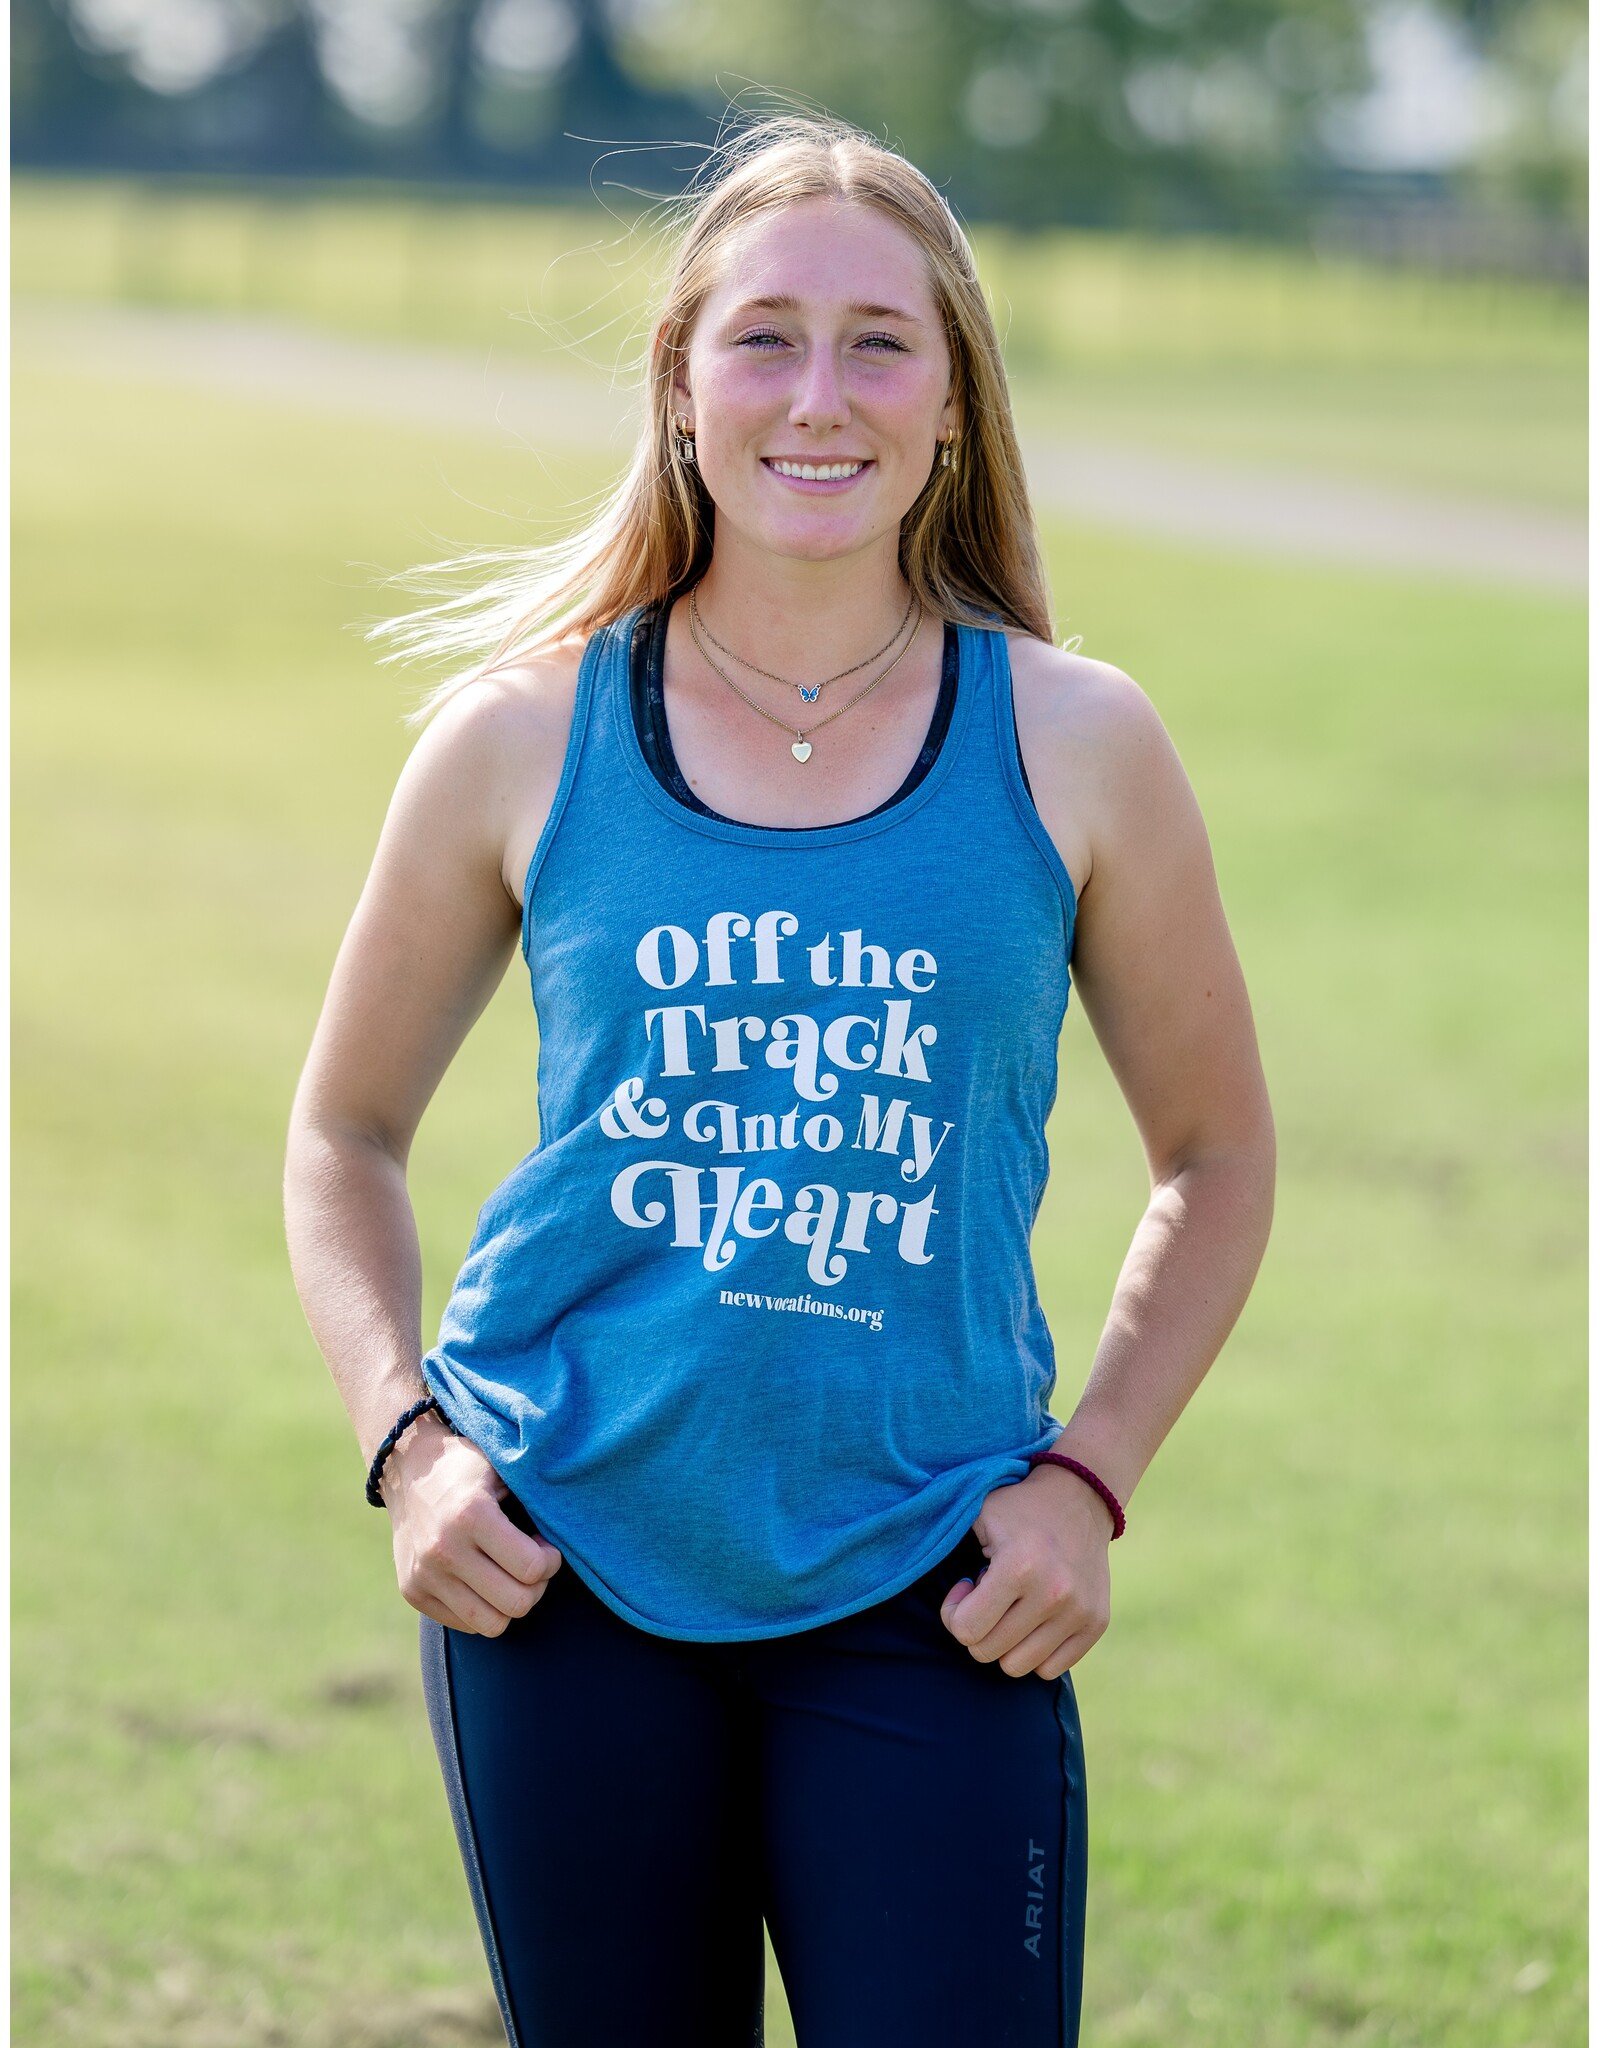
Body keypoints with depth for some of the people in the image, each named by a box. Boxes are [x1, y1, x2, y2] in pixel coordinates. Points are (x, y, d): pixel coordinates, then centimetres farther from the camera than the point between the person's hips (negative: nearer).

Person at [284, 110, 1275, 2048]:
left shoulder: (1072, 745, 1)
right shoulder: (523, 738, 2)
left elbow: (1215, 1158, 12)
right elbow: (346, 1129, 14)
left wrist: (1087, 1476, 1)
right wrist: (407, 1439, 0)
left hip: (921, 1589, -1)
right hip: (564, 1570, 1)